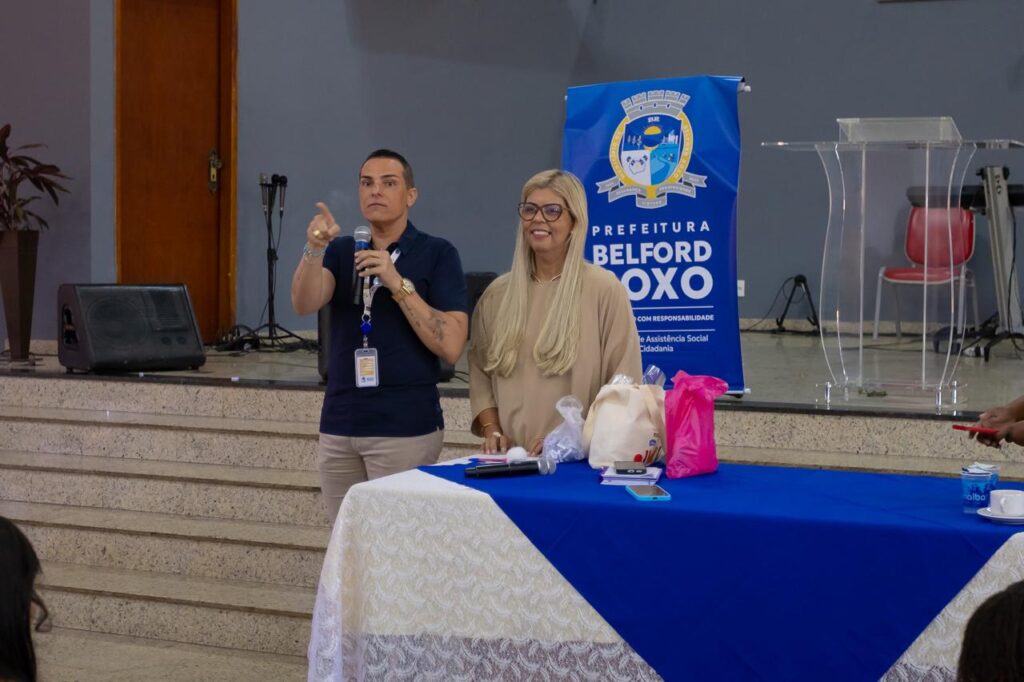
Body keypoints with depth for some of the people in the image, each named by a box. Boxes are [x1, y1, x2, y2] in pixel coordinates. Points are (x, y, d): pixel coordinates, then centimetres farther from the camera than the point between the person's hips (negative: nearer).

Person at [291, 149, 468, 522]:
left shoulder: (437, 254, -3)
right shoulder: (341, 251, 10)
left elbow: (451, 346, -13)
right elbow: (304, 304, -10)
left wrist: (398, 284, -19)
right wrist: (314, 249, -28)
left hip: (406, 429, -4)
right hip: (339, 425, 5)